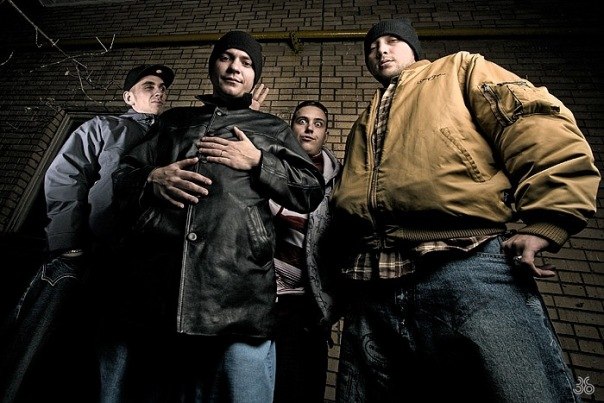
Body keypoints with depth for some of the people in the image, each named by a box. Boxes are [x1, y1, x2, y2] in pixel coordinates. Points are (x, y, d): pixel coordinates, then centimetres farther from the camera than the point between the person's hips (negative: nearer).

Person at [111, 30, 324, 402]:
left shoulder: (273, 129, 19)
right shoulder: (174, 120, 25)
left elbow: (312, 191, 11)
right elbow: (122, 176, 23)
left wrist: (258, 160, -2)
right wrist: (151, 179, 0)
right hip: (158, 288, 3)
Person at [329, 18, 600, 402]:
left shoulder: (460, 70, 20)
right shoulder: (363, 125, 32)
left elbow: (543, 127, 5)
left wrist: (545, 222, -9)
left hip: (468, 272, -4)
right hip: (373, 292, 5)